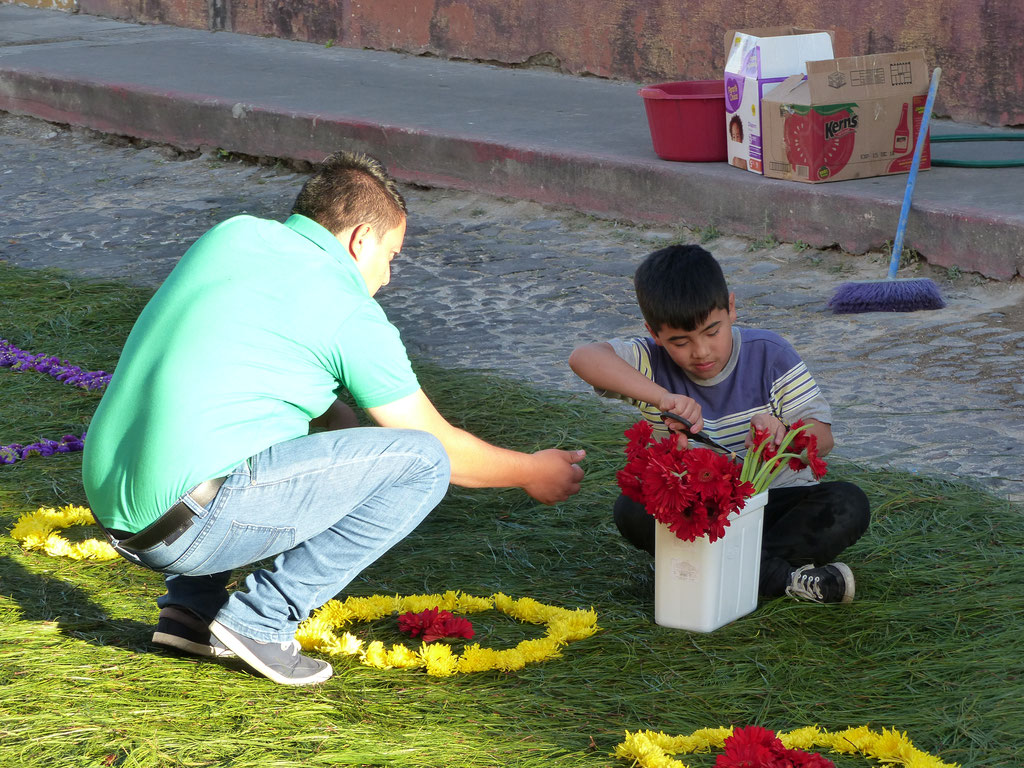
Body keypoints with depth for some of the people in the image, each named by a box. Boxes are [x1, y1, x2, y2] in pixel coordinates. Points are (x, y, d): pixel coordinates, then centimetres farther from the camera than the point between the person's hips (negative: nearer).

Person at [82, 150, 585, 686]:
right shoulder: (351, 315, -2)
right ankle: (263, 618, -3)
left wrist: (354, 431, 39)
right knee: (421, 463, -3)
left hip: (111, 510, 8)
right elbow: (440, 445, 10)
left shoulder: (232, 235, 16)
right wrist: (531, 472, 27)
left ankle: (190, 606, 21)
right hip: (191, 526, -8)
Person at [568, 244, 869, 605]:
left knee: (848, 505, -26)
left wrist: (781, 435, -38)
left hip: (774, 500, 0)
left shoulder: (769, 354, -9)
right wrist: (662, 397, -43)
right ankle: (784, 577, -30)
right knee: (633, 510, -29)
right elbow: (583, 357, -31)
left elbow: (822, 437, -13)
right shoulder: (653, 363, -11)